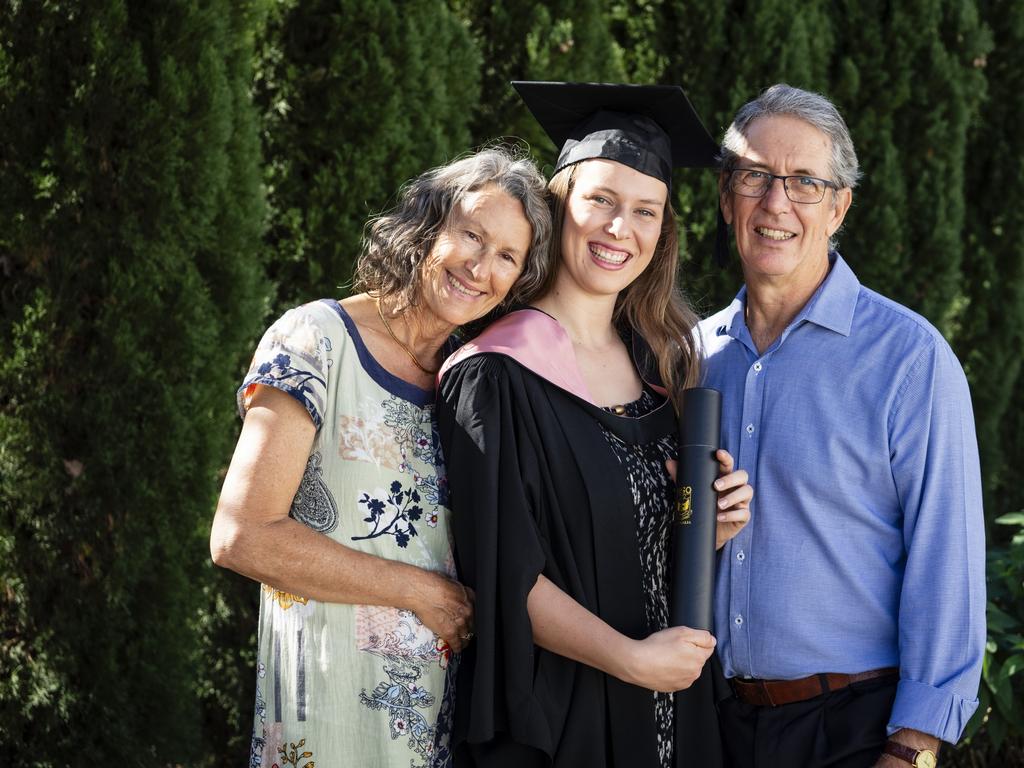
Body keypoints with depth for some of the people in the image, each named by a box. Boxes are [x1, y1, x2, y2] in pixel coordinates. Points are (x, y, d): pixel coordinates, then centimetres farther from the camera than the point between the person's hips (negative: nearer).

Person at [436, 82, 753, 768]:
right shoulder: (496, 374, -14)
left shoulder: (657, 364, 6)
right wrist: (630, 659, -18)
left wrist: (709, 529, -4)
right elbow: (499, 570, -17)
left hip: (669, 707, 6)